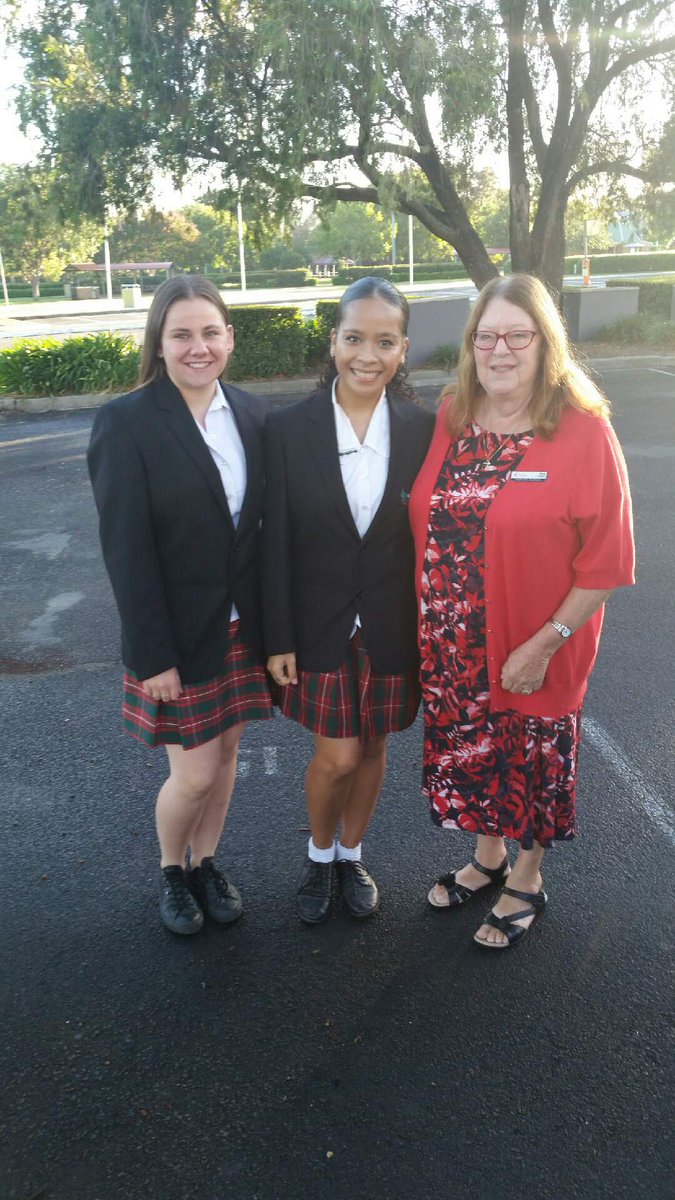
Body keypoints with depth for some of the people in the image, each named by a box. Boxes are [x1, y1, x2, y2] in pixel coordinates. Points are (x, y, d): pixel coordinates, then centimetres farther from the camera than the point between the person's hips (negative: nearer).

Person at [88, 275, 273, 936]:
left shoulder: (252, 412, 1)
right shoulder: (126, 421, -13)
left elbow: (263, 521, 5)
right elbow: (125, 548, -15)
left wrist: (272, 619, 2)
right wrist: (153, 655, -16)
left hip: (242, 626, 5)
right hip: (178, 633, -4)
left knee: (225, 752, 16)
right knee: (195, 774, 3)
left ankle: (205, 862, 40)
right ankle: (170, 870, 34)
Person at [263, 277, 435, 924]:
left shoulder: (423, 430, -5)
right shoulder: (288, 427, -9)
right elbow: (276, 543, -6)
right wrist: (279, 639, -6)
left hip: (392, 627, 2)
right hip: (320, 624, -1)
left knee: (372, 748, 16)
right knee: (338, 755, 4)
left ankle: (351, 854, 41)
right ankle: (319, 854, 35)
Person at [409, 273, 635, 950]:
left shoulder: (584, 433, -15)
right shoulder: (449, 420, -1)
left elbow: (606, 564, -14)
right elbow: (426, 526, 7)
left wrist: (545, 645, -17)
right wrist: (430, 624, 1)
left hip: (535, 656, -4)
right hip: (453, 645, 4)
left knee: (532, 764, 15)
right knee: (469, 751, 21)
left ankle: (526, 881, 42)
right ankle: (488, 856, 49)